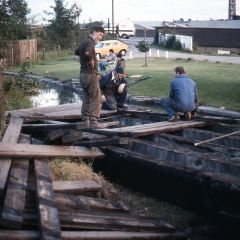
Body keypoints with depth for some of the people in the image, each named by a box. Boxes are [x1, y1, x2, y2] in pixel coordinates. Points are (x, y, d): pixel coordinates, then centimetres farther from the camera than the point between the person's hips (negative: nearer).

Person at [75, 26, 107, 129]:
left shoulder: (84, 42, 15)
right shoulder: (90, 42, -15)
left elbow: (77, 52, 34)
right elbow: (87, 54, -36)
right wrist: (91, 61, -18)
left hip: (83, 74, 10)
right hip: (91, 74, -10)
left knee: (86, 99, 16)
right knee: (96, 99, -5)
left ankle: (85, 120, 20)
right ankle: (93, 122, -7)